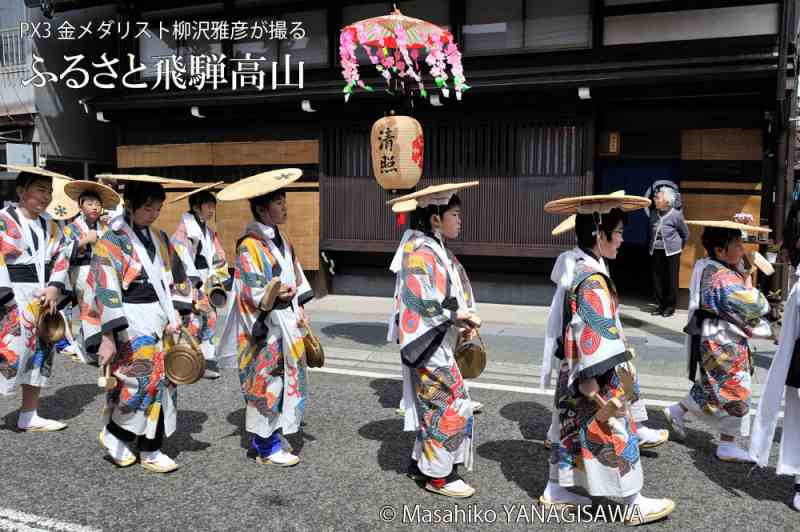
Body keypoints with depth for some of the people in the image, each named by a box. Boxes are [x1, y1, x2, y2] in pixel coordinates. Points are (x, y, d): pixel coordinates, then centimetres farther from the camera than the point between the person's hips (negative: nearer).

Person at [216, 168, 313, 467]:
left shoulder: (281, 241, 10)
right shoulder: (249, 246, -17)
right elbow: (251, 293, -20)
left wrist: (299, 310, 12)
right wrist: (273, 294, -36)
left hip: (285, 322, 9)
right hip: (264, 326, -8)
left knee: (283, 380, 15)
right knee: (266, 383, 1)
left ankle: (274, 435, 31)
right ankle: (266, 447, 15)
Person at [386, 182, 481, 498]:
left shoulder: (437, 250, 12)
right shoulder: (420, 252, -18)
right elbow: (420, 303, -23)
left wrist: (461, 325, 4)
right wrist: (456, 315, -15)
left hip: (440, 344, 10)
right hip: (429, 345, -10)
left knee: (433, 407, 17)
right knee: (450, 405, -2)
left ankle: (422, 463, 29)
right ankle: (438, 475, 11)